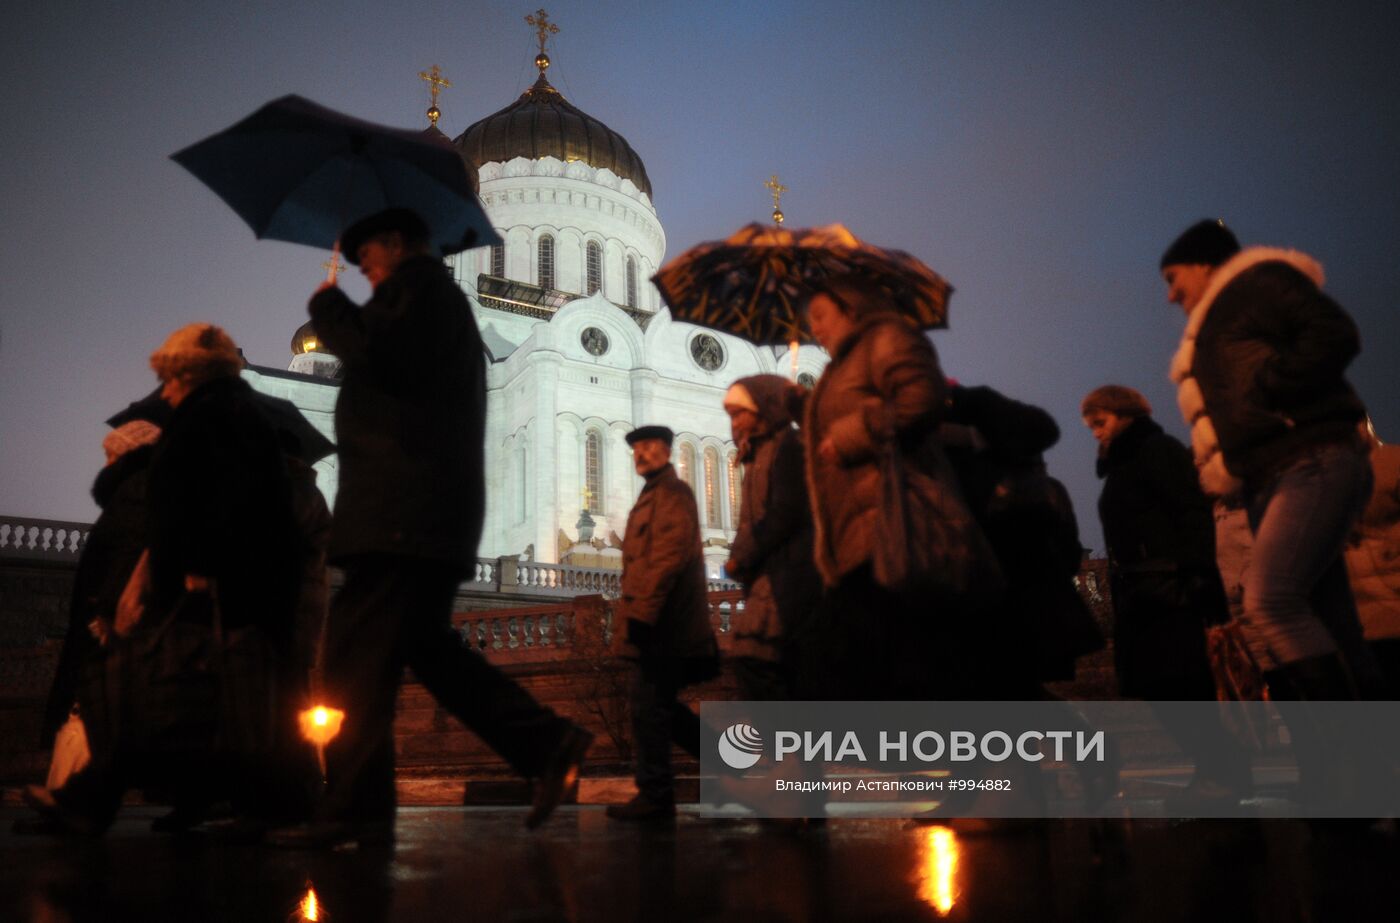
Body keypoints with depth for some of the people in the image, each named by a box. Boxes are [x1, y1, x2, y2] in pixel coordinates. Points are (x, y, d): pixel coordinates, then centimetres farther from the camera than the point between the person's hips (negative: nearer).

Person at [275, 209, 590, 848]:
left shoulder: (418, 279, 2)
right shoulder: (445, 301, 30)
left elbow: (374, 352, -14)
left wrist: (327, 305, 1)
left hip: (401, 507, -10)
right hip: (436, 507, 10)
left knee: (356, 656, -10)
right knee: (425, 644, 11)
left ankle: (354, 810, -9)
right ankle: (546, 743, 6)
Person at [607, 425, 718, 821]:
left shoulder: (672, 492, -7)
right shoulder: (654, 495, 23)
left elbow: (668, 555, -19)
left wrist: (641, 613, -24)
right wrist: (637, 614, 21)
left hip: (662, 624, -10)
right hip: (662, 624, 10)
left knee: (649, 707, -6)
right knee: (661, 706, 14)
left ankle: (654, 797, 0)